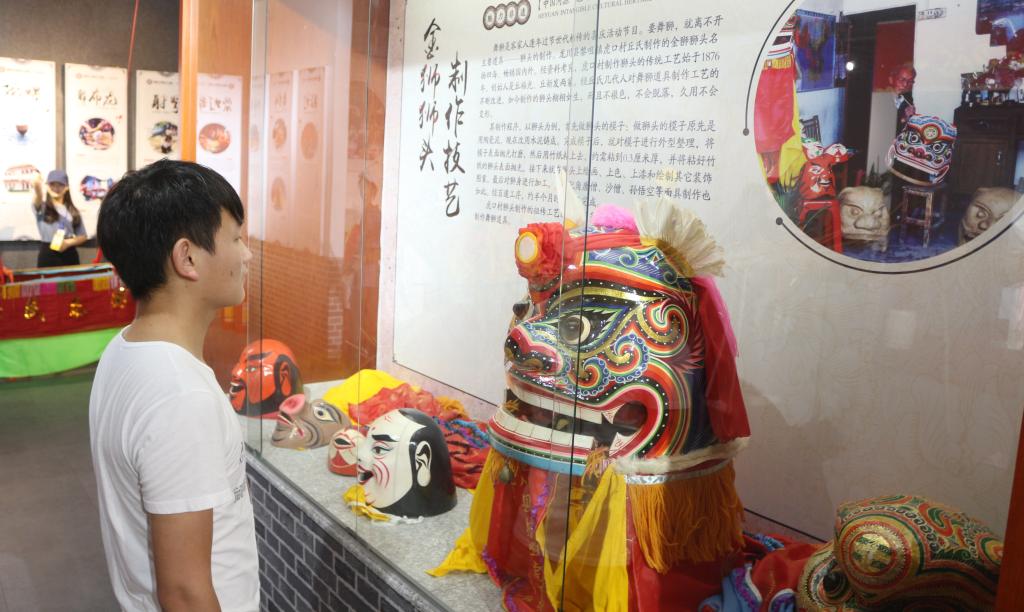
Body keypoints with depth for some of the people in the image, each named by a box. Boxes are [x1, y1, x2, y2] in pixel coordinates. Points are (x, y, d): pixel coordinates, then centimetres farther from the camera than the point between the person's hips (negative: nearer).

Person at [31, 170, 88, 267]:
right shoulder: (42, 207, 2)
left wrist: (69, 242, -12)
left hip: (69, 255, 2)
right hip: (47, 255, -2)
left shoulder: (72, 211, 8)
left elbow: (83, 236, 9)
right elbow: (37, 201, -24)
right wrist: (37, 188, -46)